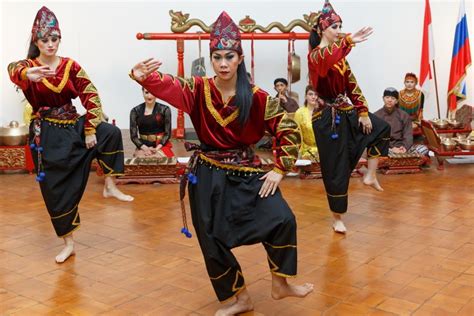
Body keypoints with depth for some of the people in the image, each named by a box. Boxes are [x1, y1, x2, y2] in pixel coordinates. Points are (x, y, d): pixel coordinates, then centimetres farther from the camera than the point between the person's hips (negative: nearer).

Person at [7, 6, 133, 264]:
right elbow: (14, 71, -31)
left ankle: (109, 186, -6)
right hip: (47, 135, -2)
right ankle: (68, 243, 16)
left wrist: (90, 129, -12)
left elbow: (91, 97, -4)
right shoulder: (28, 66, -5)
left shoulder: (70, 66, -1)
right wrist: (29, 74, -55)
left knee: (110, 133, -23)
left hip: (74, 126, 2)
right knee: (56, 190, 2)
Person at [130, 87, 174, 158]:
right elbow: (133, 136, 2)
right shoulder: (135, 111, 5)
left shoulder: (165, 109, 1)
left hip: (161, 146, -1)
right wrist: (145, 148, -14)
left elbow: (167, 133, 1)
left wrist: (157, 148, -13)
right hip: (143, 147, 1)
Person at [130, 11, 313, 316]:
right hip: (208, 175, 1)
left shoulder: (257, 97, -8)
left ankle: (280, 284, 8)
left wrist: (279, 170, -8)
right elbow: (168, 86, -25)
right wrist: (143, 77, -46)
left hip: (246, 171, -1)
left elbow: (289, 130, -5)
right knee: (212, 240, 6)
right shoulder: (199, 90, -6)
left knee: (282, 219, -16)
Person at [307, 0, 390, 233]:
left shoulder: (339, 55, 9)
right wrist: (348, 41, -53)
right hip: (328, 116, -8)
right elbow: (328, 58, -40)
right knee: (335, 168, -1)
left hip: (346, 111, 8)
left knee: (381, 129, 14)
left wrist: (363, 112, 1)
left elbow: (352, 84, 8)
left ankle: (370, 175, 17)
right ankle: (337, 218, 14)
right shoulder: (315, 55, -14)